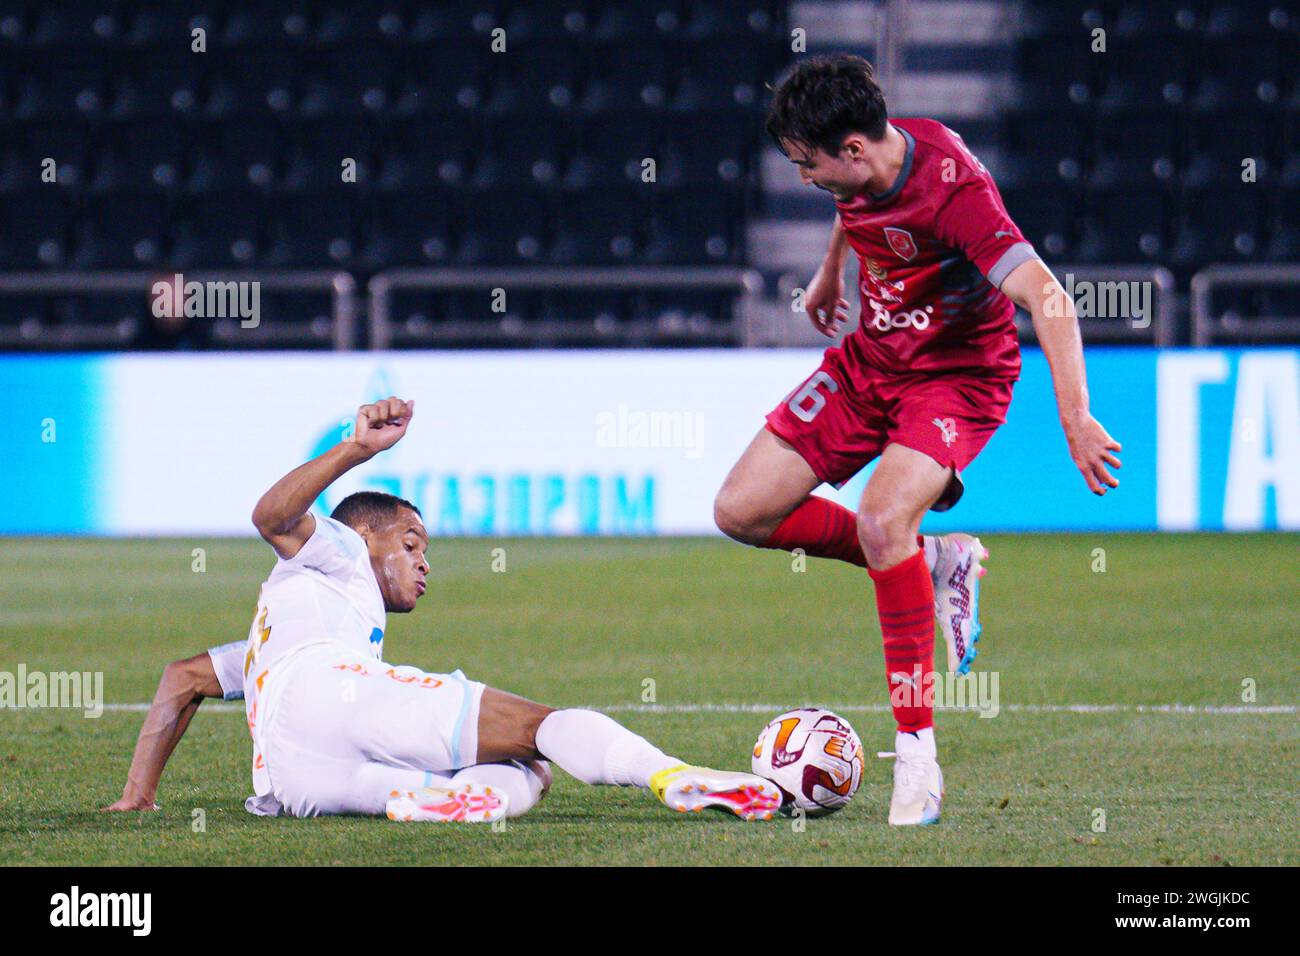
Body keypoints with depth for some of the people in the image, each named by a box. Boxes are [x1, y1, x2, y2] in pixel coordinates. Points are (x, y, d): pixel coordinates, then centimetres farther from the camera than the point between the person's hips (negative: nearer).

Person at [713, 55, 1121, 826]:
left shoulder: (953, 188, -30)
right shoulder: (861, 167, -8)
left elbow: (1046, 298, -36)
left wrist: (1075, 419, -44)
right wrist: (831, 271, 36)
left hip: (961, 372, -7)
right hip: (868, 360, 8)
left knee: (883, 518, -32)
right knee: (742, 511, -3)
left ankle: (917, 754, -24)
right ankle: (932, 563, 11)